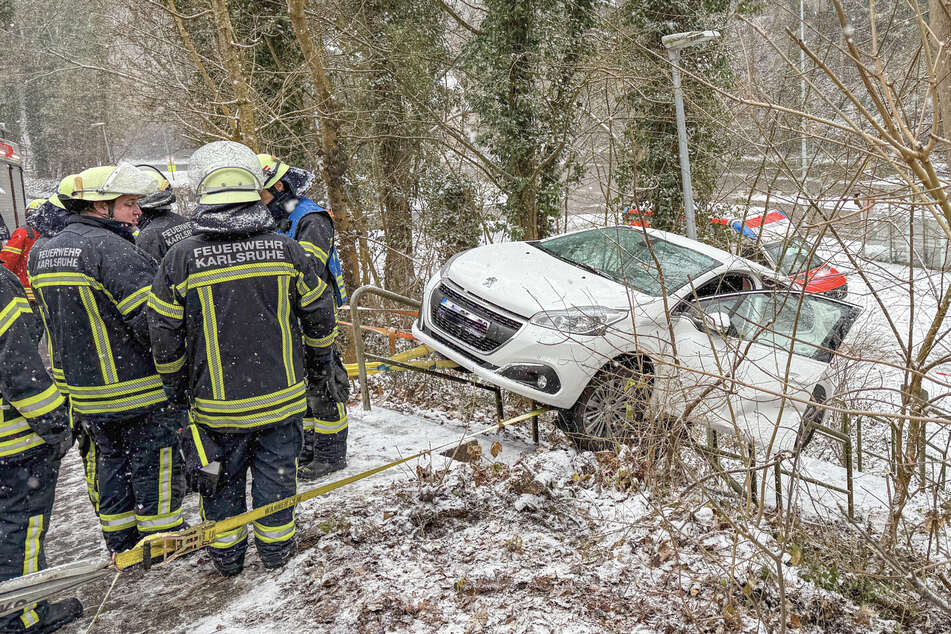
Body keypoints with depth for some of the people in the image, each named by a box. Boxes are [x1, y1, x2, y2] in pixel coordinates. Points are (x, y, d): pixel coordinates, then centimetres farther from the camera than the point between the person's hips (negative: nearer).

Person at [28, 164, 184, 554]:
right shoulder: (109, 248, -21)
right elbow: (153, 320, -26)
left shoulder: (46, 252, 9)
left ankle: (121, 544, 31)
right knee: (154, 464, 6)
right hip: (139, 390, -8)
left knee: (113, 463, 20)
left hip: (85, 391, 8)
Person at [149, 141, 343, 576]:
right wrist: (320, 370, 17)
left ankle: (227, 556, 34)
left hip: (217, 404, -1)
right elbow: (319, 319, 1)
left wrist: (177, 391, 10)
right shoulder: (287, 250, -9)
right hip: (281, 395, 1)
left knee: (222, 480, 19)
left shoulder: (180, 259, -13)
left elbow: (165, 337, -6)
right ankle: (276, 549, 32)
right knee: (276, 476, 17)